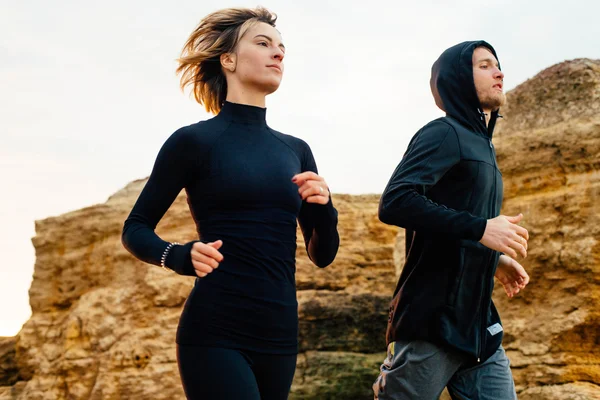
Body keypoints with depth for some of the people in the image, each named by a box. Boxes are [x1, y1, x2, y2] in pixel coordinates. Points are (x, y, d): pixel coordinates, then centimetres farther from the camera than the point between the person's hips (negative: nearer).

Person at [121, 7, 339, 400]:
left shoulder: (296, 150, 12)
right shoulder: (195, 141, -3)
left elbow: (323, 254, 14)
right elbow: (135, 229, 3)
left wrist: (324, 206, -6)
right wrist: (181, 256, -16)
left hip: (280, 335, 6)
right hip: (215, 334, -6)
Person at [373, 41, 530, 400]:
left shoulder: (481, 144, 19)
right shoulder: (444, 134, -8)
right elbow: (395, 202, -23)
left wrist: (496, 258, 17)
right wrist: (480, 228, -26)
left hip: (478, 320, 9)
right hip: (433, 317, -8)